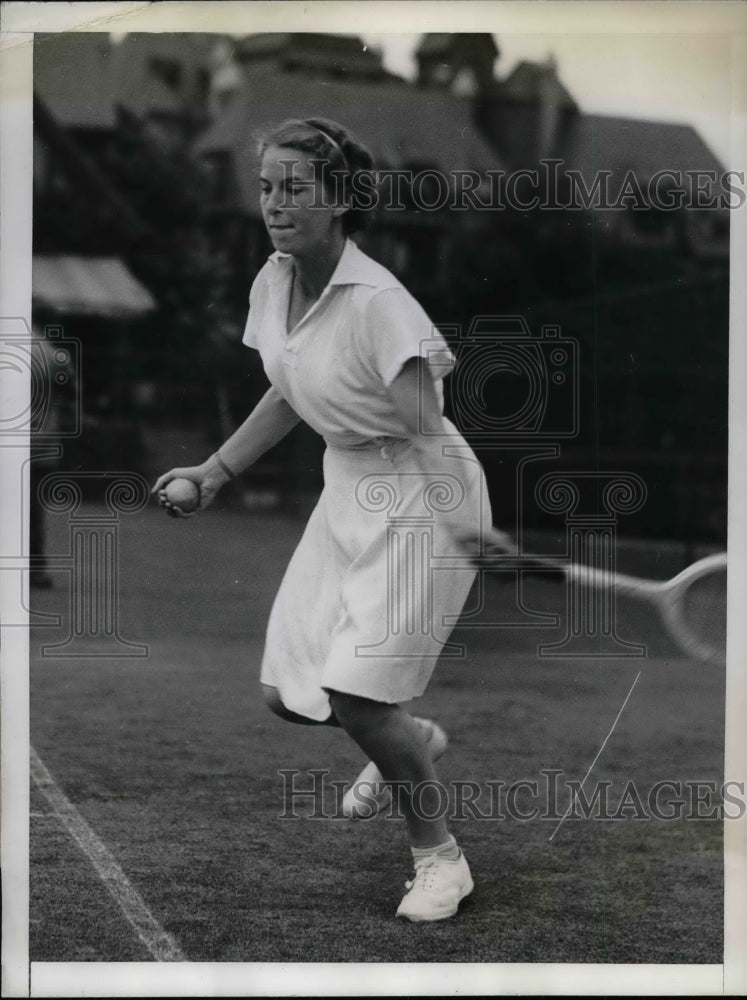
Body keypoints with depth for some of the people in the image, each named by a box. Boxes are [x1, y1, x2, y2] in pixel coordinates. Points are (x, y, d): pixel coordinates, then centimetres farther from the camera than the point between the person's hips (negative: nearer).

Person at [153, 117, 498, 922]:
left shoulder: (375, 302, -24)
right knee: (288, 694, 7)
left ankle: (440, 859, 11)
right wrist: (211, 475, 12)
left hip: (419, 493, -8)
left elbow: (426, 428, -27)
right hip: (345, 486, 8)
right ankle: (411, 738, 39)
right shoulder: (271, 284, 0)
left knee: (355, 698, -14)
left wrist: (465, 531, -36)